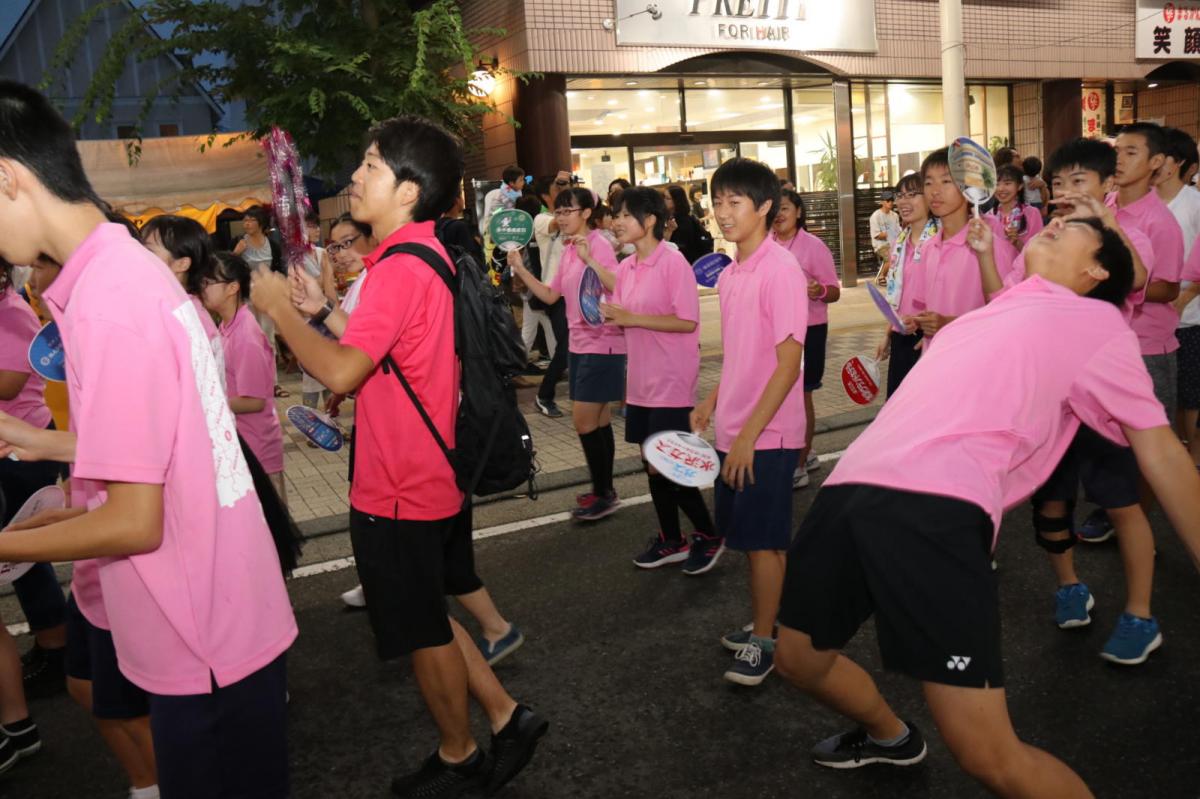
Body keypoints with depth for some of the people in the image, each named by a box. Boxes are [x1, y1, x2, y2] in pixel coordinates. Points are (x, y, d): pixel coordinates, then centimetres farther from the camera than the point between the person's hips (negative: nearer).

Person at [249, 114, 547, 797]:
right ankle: (506, 717, 31)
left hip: (400, 491, -9)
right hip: (431, 477, 10)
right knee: (428, 618, 23)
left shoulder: (401, 268, -22)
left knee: (423, 631, 10)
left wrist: (279, 307, -15)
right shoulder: (428, 256, 10)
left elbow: (341, 371, -29)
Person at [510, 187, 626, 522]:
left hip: (602, 344, -9)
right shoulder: (568, 251, 12)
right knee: (598, 420, 14)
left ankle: (604, 494, 6)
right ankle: (605, 491, 24)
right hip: (580, 343, 9)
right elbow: (550, 295, 15)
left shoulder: (598, 244, -14)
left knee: (584, 422, -7)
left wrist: (589, 258, -36)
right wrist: (520, 269, 6)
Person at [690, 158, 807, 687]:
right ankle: (763, 623, 33)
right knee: (746, 536, 17)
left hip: (767, 434, -8)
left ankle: (763, 642, 19)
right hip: (733, 430, 8)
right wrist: (711, 404, 15)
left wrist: (749, 433, -19)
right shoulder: (729, 275, 9)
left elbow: (788, 363, -18)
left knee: (762, 539, 3)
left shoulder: (780, 271, -16)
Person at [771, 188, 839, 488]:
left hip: (807, 329, -6)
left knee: (800, 395, 2)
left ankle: (798, 467, 11)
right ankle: (806, 455, 32)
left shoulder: (813, 246, -11)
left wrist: (819, 291, -33)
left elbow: (834, 292, -12)